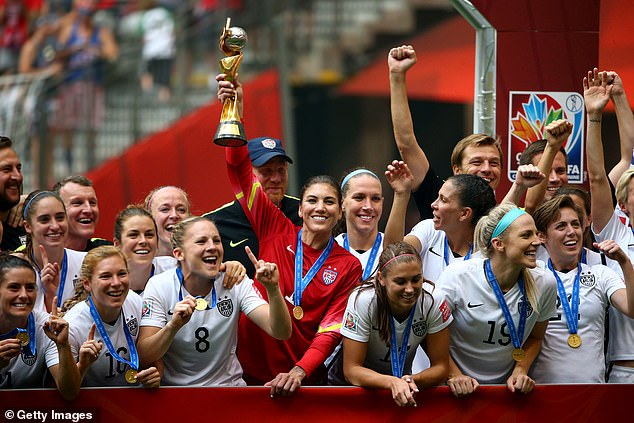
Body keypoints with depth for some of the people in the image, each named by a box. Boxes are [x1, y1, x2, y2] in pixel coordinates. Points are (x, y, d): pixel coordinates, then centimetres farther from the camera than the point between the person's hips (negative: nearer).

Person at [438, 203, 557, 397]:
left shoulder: (544, 284, -5)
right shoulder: (458, 276, -12)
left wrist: (520, 371, -3)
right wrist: (454, 375, -13)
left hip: (506, 386, 2)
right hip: (458, 388, -2)